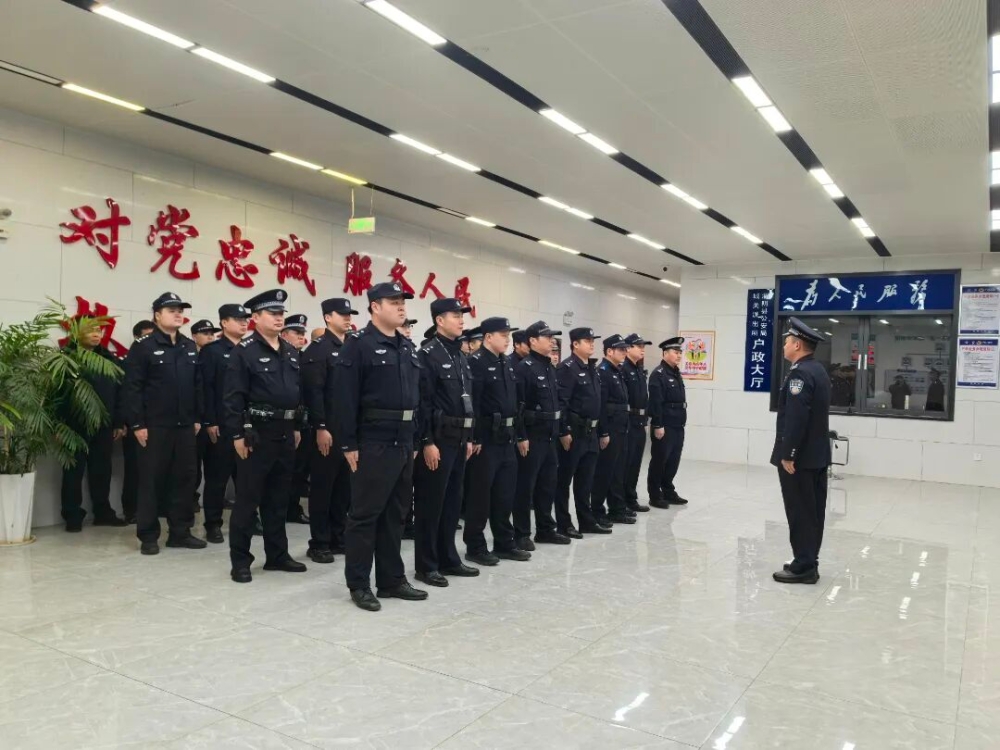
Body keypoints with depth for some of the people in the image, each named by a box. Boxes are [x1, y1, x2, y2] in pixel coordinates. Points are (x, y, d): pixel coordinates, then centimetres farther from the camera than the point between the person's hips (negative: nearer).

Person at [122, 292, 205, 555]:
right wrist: (137, 424, -13)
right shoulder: (143, 347, -4)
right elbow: (132, 388, -9)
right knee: (151, 481, 3)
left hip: (185, 426, 5)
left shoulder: (190, 347, 12)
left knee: (185, 479, 9)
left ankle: (180, 532, 19)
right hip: (155, 426, -5)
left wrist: (198, 418, 9)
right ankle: (148, 536, 12)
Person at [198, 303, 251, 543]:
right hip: (221, 425, -4)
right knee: (217, 476, 3)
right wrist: (209, 422, -14)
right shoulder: (211, 351, -1)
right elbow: (205, 388, -8)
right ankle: (213, 525, 12)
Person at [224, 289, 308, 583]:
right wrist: (237, 435, -16)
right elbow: (233, 397, -13)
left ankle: (277, 555, 24)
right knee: (247, 499, 1)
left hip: (285, 434, 7)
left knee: (278, 499, 14)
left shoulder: (291, 352, 12)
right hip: (257, 434, -7)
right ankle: (240, 561, 10)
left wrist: (297, 427, 14)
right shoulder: (244, 351, -9)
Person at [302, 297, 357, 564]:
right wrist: (320, 428, -20)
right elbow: (313, 392, -15)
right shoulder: (317, 349, -8)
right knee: (322, 487, 2)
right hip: (328, 430, -7)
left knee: (344, 486, 12)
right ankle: (319, 543, 11)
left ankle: (338, 538, 23)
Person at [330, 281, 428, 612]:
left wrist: (415, 440, 14)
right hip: (373, 443, -7)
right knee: (365, 513, 2)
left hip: (403, 443, 8)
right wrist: (349, 444, -16)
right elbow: (343, 397, -14)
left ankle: (392, 579, 24)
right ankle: (359, 584, 13)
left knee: (395, 514, 14)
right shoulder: (358, 344, -9)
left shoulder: (407, 347, 15)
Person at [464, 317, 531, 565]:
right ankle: (475, 547, 12)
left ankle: (504, 543, 24)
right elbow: (472, 402, -17)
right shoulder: (476, 362, -11)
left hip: (507, 438, 8)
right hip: (486, 439, -8)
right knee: (480, 494, 2)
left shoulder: (507, 362, 14)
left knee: (505, 493, 14)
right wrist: (475, 438, -20)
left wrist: (518, 432, 13)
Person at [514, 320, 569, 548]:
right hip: (532, 436, -8)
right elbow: (517, 405, -18)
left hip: (550, 436, 8)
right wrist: (521, 437, -21)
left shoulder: (550, 368, 15)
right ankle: (521, 534, 8)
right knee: (525, 485, 0)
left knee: (548, 484, 14)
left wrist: (560, 431, 15)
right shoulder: (524, 368, -12)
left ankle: (546, 529, 25)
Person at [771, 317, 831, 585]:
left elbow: (795, 418, -25)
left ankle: (803, 567, 2)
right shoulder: (818, 371, 14)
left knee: (800, 513, -4)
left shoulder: (800, 373, -18)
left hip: (799, 456, -10)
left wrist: (787, 454, -22)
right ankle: (808, 562, 21)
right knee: (812, 511, 13)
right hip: (817, 454, 10)